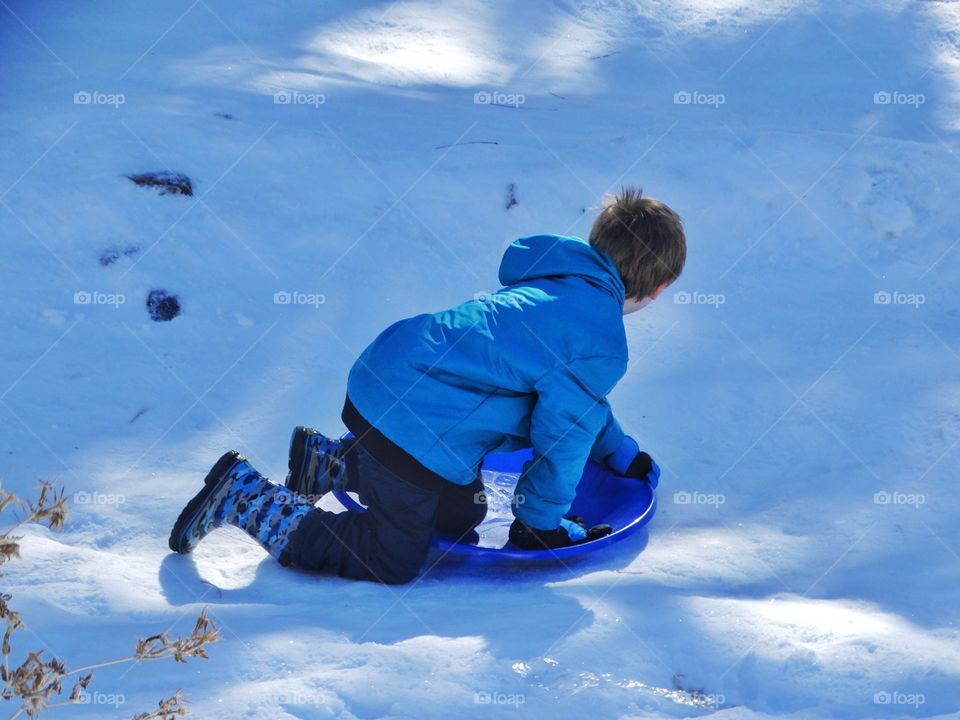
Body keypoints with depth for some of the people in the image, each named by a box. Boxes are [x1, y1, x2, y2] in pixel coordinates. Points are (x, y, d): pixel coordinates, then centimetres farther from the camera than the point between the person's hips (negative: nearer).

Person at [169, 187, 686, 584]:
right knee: (389, 562, -1)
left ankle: (325, 461, 29)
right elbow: (563, 432, -11)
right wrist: (541, 524, 5)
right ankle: (244, 498, -1)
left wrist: (619, 453, 40)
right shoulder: (602, 346, -17)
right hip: (412, 427, -10)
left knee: (461, 513, 28)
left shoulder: (567, 281, 14)